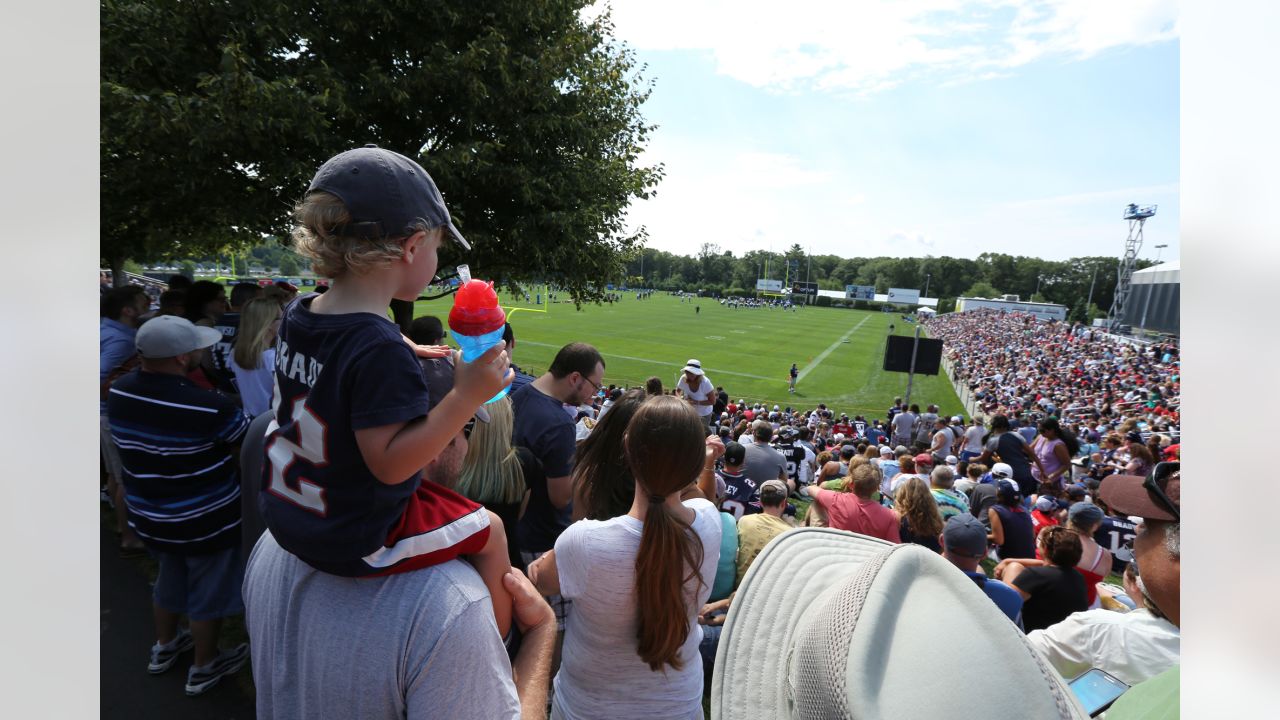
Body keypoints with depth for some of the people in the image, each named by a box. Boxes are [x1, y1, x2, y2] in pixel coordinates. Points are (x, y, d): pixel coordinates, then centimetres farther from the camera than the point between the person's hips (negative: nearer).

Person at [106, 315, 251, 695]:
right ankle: (204, 667, 35)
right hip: (204, 520, -6)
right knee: (208, 593, 16)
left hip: (149, 515, 7)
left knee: (170, 579, 30)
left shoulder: (119, 392, -9)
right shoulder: (210, 407, -31)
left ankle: (164, 647, 51)